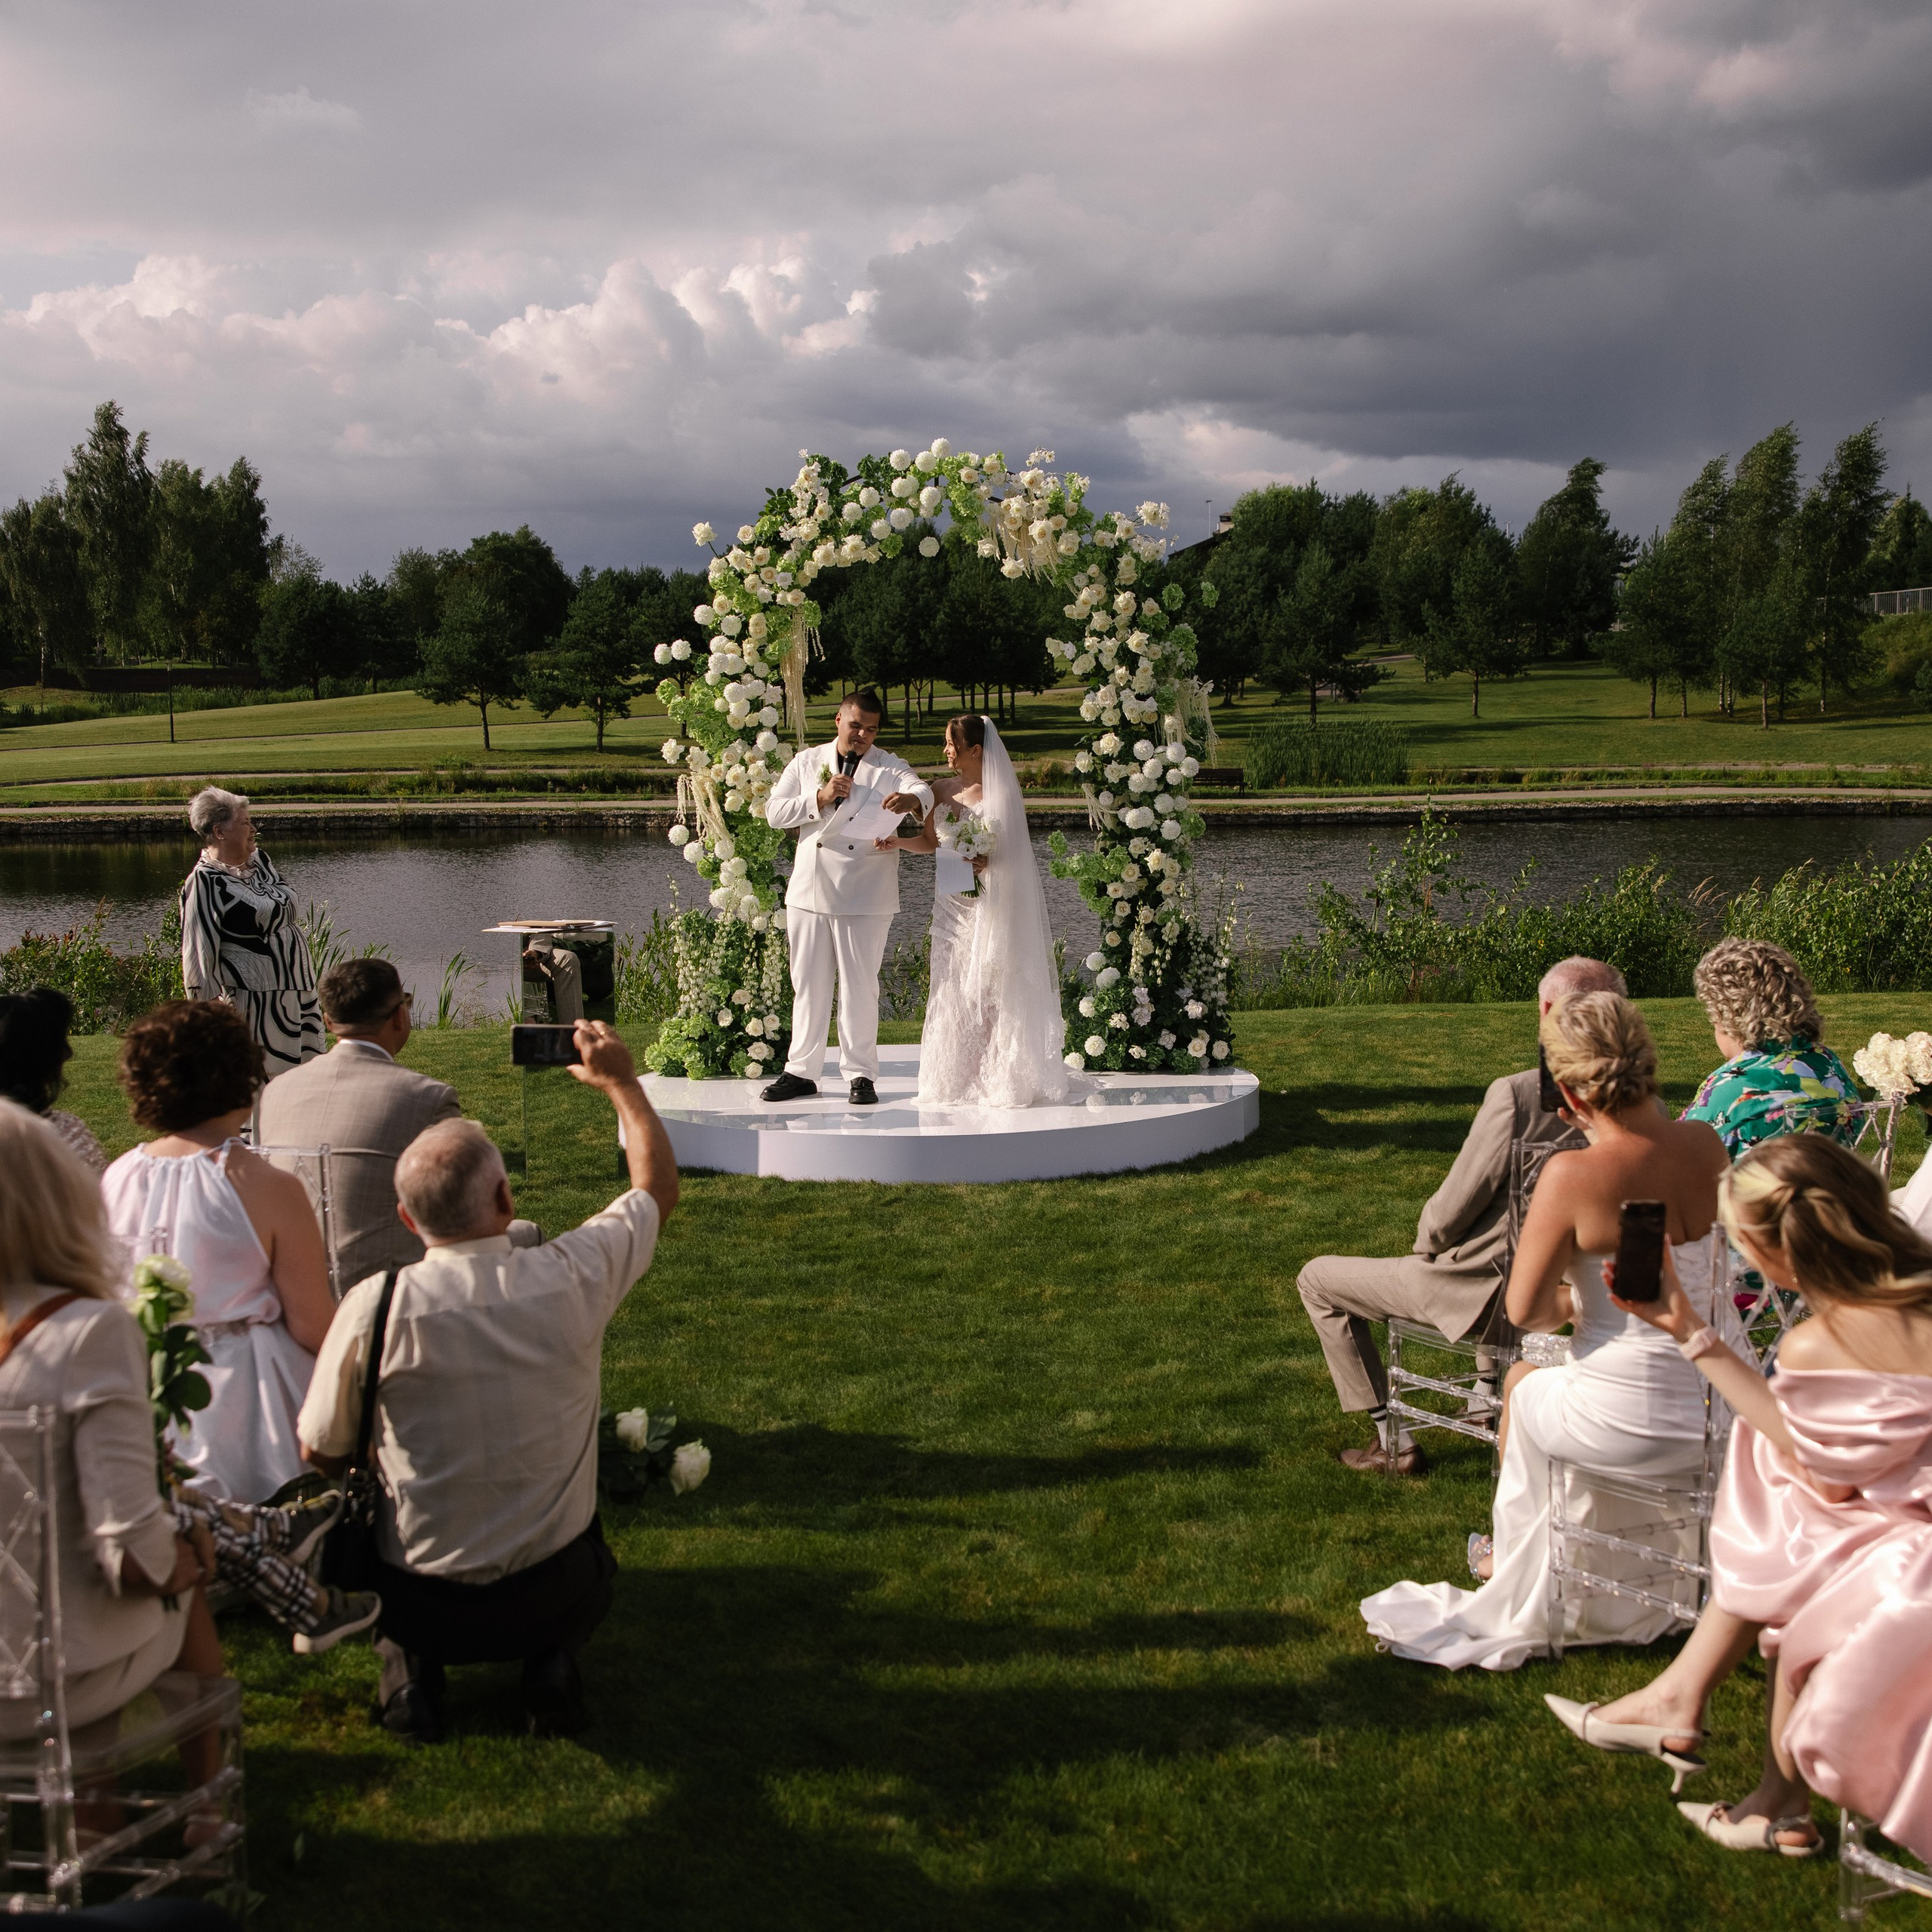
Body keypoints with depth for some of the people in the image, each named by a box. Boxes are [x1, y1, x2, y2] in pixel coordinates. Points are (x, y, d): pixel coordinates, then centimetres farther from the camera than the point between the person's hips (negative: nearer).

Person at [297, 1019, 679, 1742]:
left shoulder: (376, 1307, -19)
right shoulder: (572, 1277, -17)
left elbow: (322, 1453, -4)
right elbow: (658, 1186, 4)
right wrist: (621, 1081, 16)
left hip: (420, 1603, 0)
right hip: (552, 1596, 0)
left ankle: (410, 1663, 10)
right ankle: (552, 1660, 8)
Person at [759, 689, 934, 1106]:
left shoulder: (890, 768, 4)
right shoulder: (807, 763, 12)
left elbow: (922, 790, -17)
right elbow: (774, 812, 4)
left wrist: (910, 798, -42)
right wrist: (819, 799, -11)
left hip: (865, 897, -3)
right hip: (809, 891, 3)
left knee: (860, 985, 2)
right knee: (808, 985, 9)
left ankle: (860, 1073, 12)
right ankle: (802, 1071, 18)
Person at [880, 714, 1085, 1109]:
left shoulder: (1000, 792, -6)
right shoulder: (943, 790, 8)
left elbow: (1013, 848, -5)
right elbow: (930, 840, 16)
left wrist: (986, 862, -23)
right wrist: (896, 842, 0)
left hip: (991, 903, -5)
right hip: (952, 902, 5)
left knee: (990, 986, -4)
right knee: (953, 988, 3)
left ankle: (1000, 1077, 4)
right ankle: (959, 1078, 10)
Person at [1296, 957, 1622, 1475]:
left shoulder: (1516, 1094, -27)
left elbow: (1451, 1212, -20)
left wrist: (1426, 1243, 2)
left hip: (1486, 1293, -7)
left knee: (1316, 1280, 11)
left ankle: (1393, 1441, 16)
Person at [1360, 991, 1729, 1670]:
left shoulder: (1574, 1173, -23)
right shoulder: (1706, 1147, -6)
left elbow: (1524, 1309, -12)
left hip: (1623, 1422, -5)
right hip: (1710, 1415, 5)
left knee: (1522, 1383, 31)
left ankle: (1524, 1603, 54)